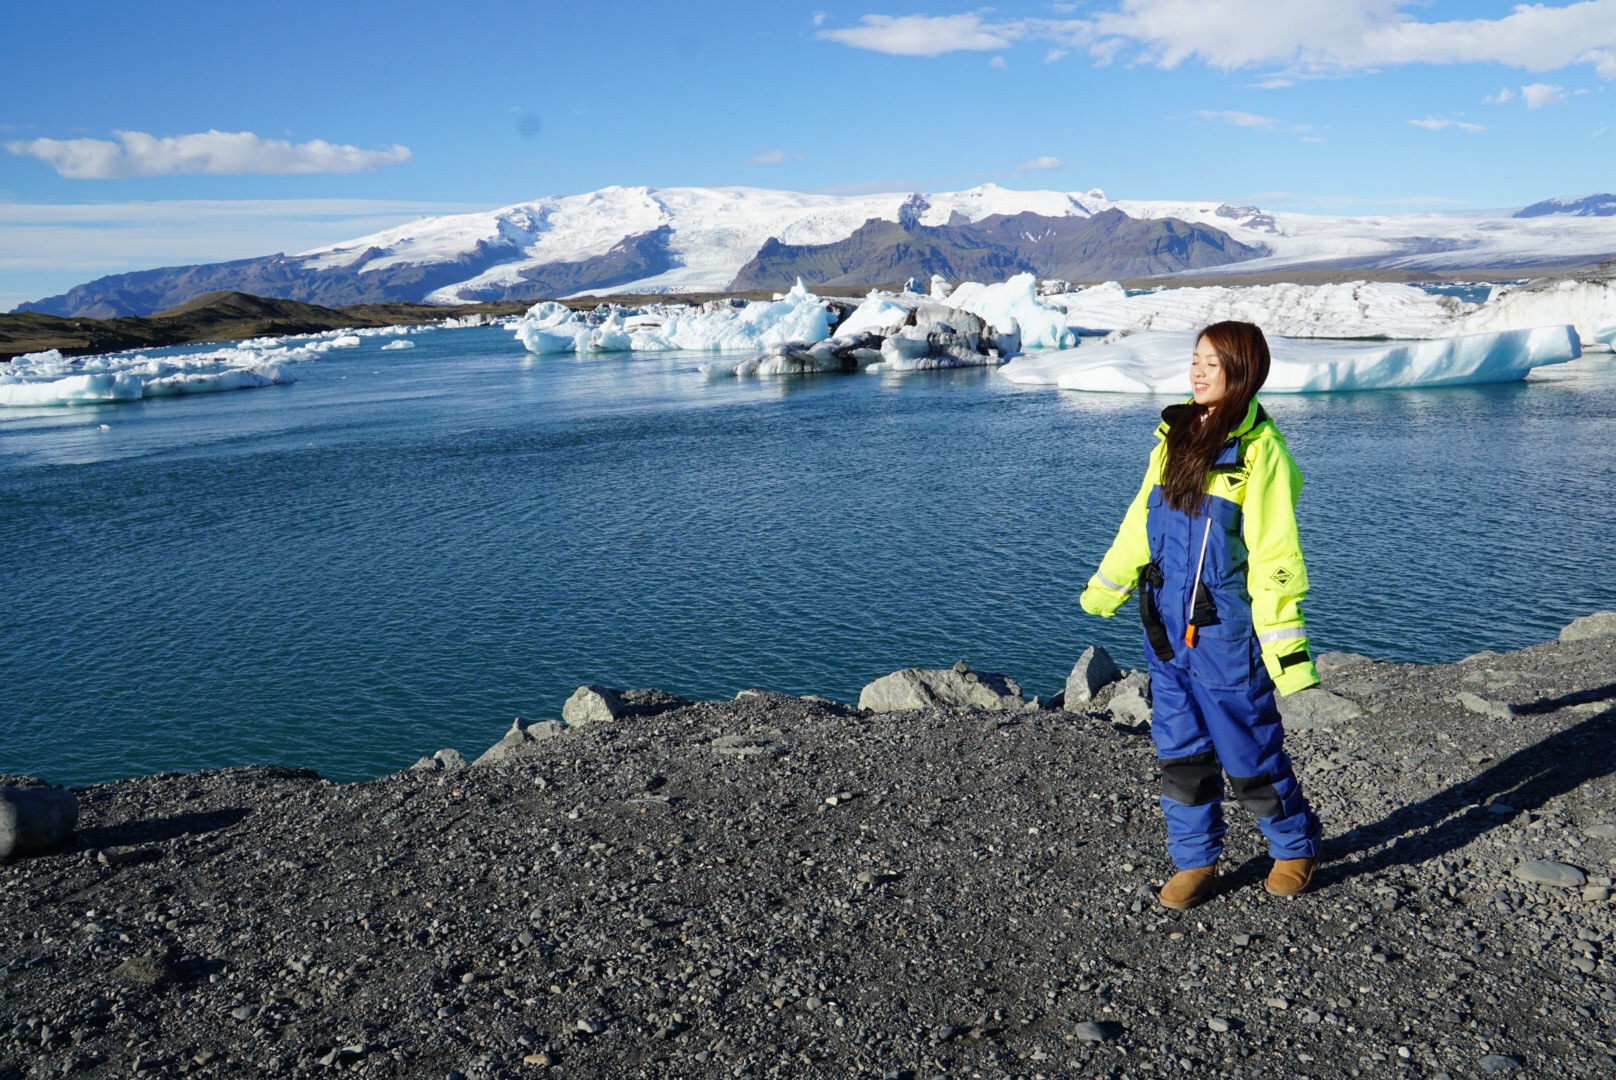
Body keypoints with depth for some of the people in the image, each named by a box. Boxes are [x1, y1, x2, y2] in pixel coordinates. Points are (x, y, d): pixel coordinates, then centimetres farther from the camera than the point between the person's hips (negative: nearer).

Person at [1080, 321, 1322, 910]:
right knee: (1180, 750, 11)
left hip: (1226, 630, -6)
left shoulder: (1258, 448, -12)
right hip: (1166, 625, 6)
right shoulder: (1176, 433, 8)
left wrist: (1286, 645, -15)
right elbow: (1143, 516, 18)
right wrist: (1105, 586, 23)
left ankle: (1294, 846, 31)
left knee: (1249, 751, 7)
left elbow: (1275, 554, -14)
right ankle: (1195, 860, 26)